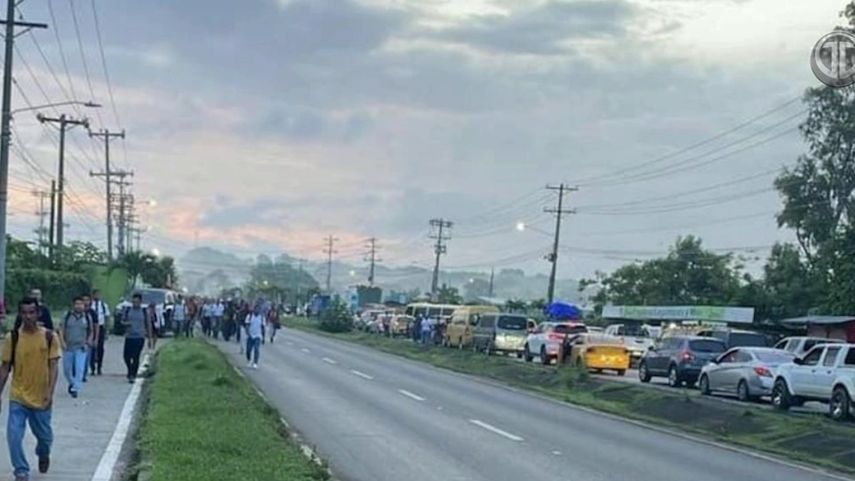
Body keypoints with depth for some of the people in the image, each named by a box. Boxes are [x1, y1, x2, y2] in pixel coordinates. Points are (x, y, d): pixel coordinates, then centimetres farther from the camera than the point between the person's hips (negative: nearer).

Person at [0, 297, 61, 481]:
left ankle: (43, 455, 47)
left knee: (44, 435, 15)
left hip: (41, 397, 0)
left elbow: (53, 366, -6)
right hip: (18, 398, 0)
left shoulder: (49, 337, -6)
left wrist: (50, 392, -14)